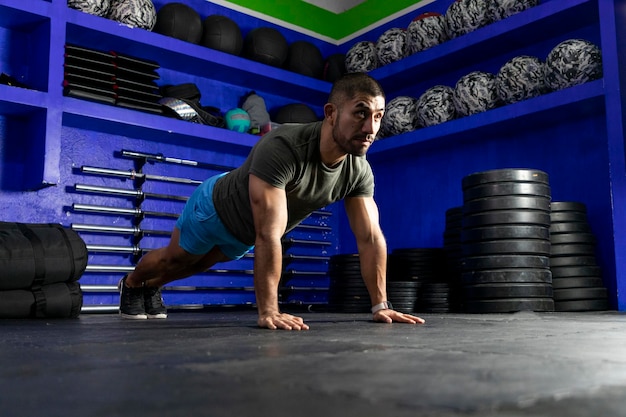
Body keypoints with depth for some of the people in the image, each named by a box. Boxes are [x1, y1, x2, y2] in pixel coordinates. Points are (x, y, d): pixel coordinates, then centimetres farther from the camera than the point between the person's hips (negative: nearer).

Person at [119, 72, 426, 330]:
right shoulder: (282, 148, -46)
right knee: (176, 259, 20)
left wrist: (380, 305, -24)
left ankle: (151, 287, 58)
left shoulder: (359, 170, -25)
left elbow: (371, 238, -20)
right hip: (217, 208, -6)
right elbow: (269, 235, -50)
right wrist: (268, 312, -50)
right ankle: (131, 285, 53)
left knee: (200, 265, 29)